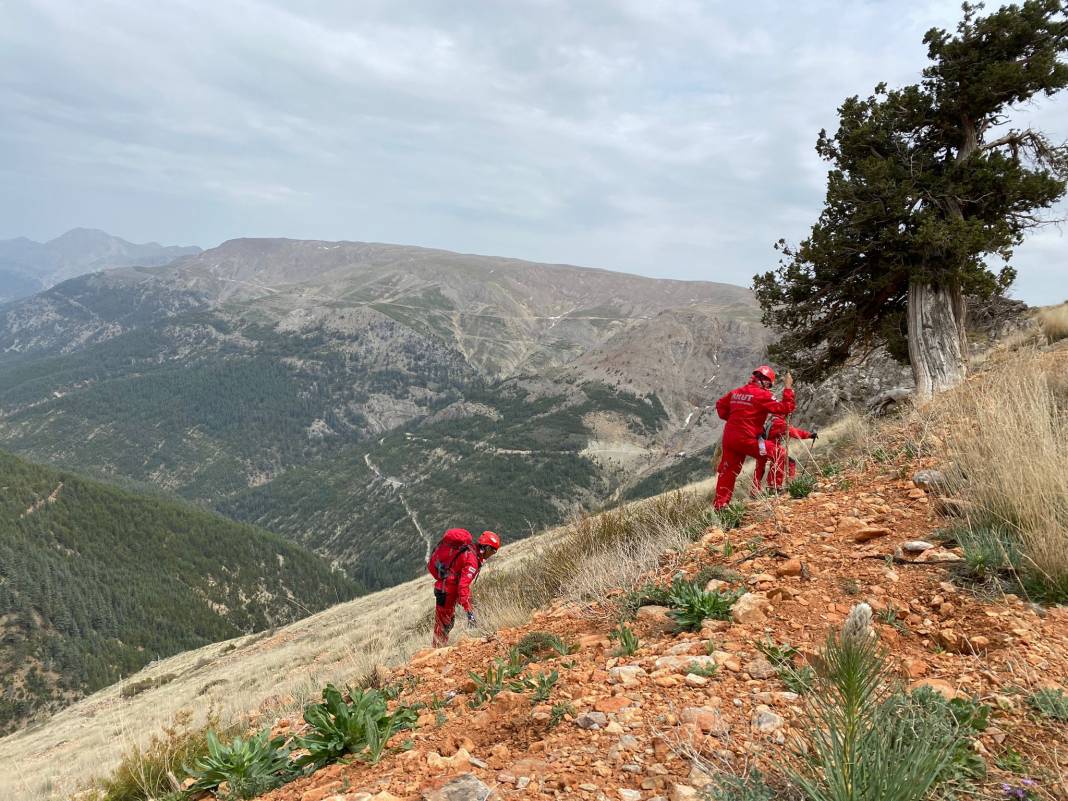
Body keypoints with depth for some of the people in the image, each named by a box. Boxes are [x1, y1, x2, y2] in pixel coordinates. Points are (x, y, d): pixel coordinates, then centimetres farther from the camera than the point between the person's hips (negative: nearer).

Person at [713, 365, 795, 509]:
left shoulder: (736, 392, 12)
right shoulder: (762, 395, -9)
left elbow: (720, 406, 24)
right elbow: (785, 408, -10)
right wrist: (788, 388, -1)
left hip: (729, 438, 7)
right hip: (747, 440, -7)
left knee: (727, 473, 15)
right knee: (777, 453, 7)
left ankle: (719, 505, 20)